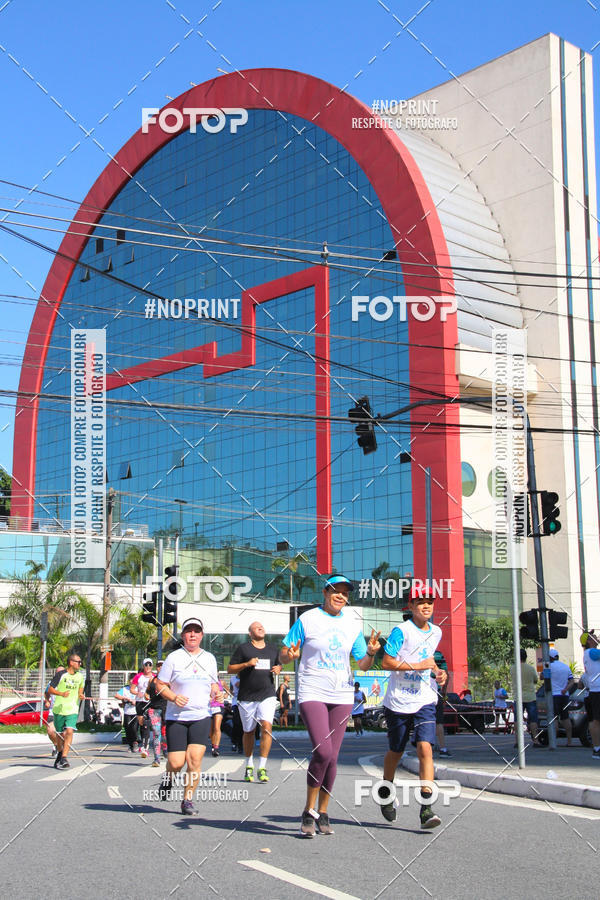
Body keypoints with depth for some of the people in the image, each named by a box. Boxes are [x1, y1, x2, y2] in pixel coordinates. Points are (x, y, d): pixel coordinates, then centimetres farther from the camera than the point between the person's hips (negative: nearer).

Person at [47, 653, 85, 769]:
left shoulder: (80, 676, 8)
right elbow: (50, 690, -4)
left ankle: (63, 758, -18)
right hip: (59, 709, -2)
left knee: (69, 731, -17)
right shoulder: (61, 674, -6)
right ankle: (59, 752, 38)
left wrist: (81, 695, 3)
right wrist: (61, 693, -20)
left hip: (73, 709, 2)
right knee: (60, 734, 9)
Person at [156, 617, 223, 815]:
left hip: (201, 717, 2)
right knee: (176, 763, -6)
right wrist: (174, 697, -16)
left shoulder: (209, 658, 10)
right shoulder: (173, 657, -1)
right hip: (176, 718, -2)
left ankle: (188, 799, 3)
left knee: (195, 758, -12)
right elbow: (160, 684, 1)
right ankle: (168, 779, 29)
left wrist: (217, 693, -1)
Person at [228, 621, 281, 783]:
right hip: (247, 697, -1)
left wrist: (278, 669, 6)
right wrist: (246, 664, -13)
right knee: (249, 731, 9)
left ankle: (262, 768, -12)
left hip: (267, 695, 1)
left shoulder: (273, 649, 14)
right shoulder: (243, 648, 2)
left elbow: (278, 665, 29)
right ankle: (249, 766, 28)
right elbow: (230, 669, 1)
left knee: (267, 726, -17)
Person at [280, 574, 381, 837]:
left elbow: (362, 666, 12)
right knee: (323, 751, -18)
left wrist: (371, 653, -9)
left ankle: (322, 813, 20)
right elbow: (282, 656, 2)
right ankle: (309, 812, 0)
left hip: (342, 696, 4)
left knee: (331, 756, 4)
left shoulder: (353, 624, 9)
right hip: (312, 693, -4)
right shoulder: (307, 619, -2)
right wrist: (290, 655, -21)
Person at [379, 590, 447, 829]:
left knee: (425, 748, -15)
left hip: (425, 701, 3)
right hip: (398, 702, -3)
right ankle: (386, 794, 38)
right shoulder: (401, 630, -9)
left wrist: (438, 672, 10)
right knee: (395, 752, 11)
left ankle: (426, 809, -15)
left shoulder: (436, 632, 10)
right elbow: (387, 662, -14)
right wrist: (418, 666, -19)